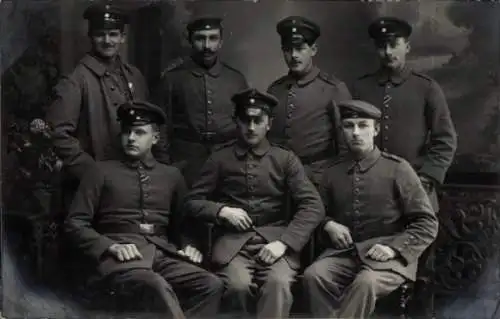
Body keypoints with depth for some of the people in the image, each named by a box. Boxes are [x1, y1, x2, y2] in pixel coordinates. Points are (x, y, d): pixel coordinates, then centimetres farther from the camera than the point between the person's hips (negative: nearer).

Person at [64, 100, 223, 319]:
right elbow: (74, 224, 6)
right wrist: (110, 246, -10)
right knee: (158, 286, -38)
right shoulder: (102, 172, 11)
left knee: (212, 284, -27)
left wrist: (188, 246, 5)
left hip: (163, 253, 4)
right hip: (122, 255, -3)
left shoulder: (172, 175, 21)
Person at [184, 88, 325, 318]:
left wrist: (284, 242, -13)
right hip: (233, 239, 0)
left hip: (274, 238, 0)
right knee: (238, 285, -30)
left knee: (278, 283, -33)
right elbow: (192, 202, 13)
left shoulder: (285, 159, 11)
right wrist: (221, 210, -7)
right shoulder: (219, 159, 13)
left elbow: (313, 206, 2)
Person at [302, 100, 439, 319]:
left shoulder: (397, 168, 0)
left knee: (366, 282, -36)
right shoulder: (333, 173, 10)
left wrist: (394, 248, -15)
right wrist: (329, 225, 1)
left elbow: (427, 224, 0)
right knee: (313, 275, -28)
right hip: (344, 253, 3)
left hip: (386, 257, -3)